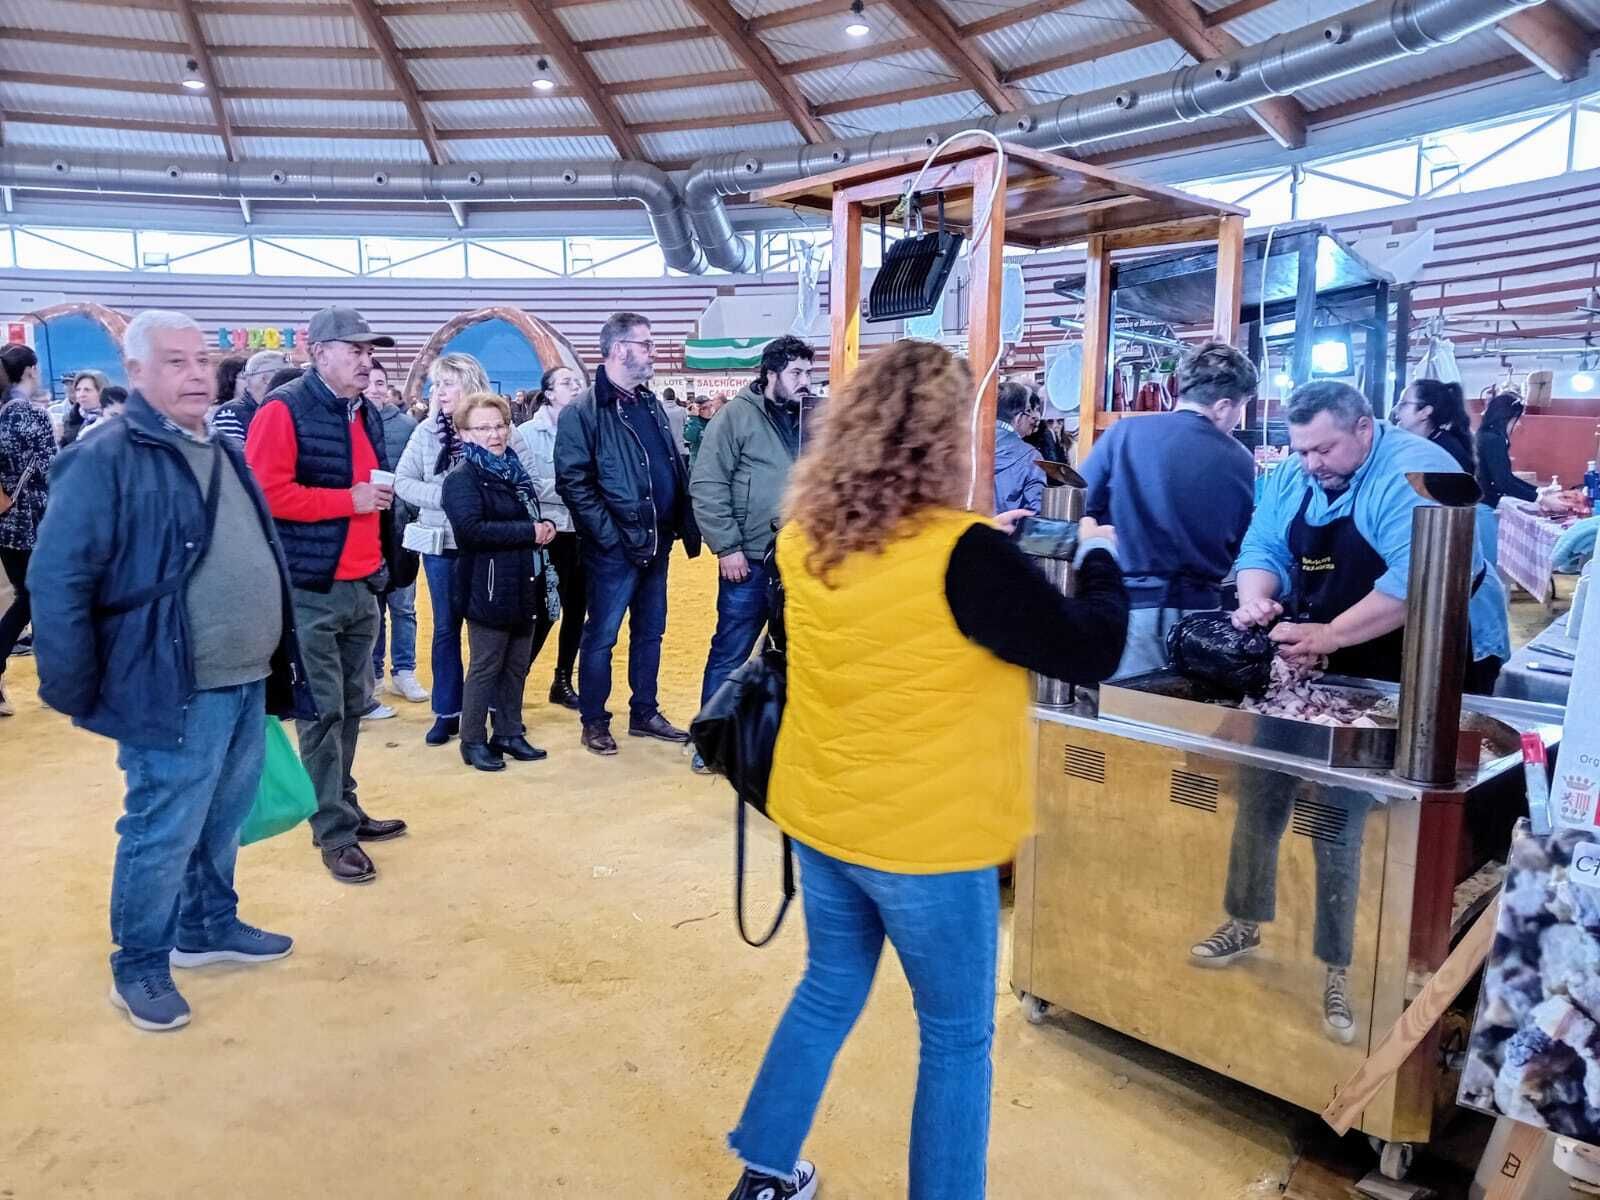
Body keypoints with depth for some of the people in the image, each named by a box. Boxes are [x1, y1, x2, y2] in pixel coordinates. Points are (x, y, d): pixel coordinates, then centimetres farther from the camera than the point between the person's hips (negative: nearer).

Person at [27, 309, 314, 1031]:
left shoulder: (224, 454, 13)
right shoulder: (106, 459, -12)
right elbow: (58, 582, -14)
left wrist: (276, 665, 19)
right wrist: (75, 692, -13)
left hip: (244, 683, 8)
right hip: (174, 692, -7)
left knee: (222, 823, 20)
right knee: (162, 835, 4)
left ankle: (208, 928, 38)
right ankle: (138, 968, 22)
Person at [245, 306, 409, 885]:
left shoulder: (368, 414, 15)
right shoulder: (284, 409, -9)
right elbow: (266, 491, -18)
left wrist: (379, 499, 12)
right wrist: (348, 499, -16)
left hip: (362, 586, 7)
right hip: (310, 589, -7)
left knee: (352, 706, 14)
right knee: (323, 712, 0)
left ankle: (344, 807, 28)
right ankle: (334, 831, 9)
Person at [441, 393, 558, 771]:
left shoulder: (514, 469, 14)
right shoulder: (462, 477, -10)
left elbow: (532, 516, 26)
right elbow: (472, 529, -24)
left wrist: (546, 526, 2)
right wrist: (530, 531, -20)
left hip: (525, 585, 8)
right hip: (489, 589, -7)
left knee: (517, 665, 15)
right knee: (486, 667, 2)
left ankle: (509, 733, 27)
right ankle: (473, 742, 15)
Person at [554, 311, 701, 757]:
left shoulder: (650, 403, 13)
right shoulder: (582, 412, -10)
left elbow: (677, 469, 16)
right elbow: (573, 482, -15)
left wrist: (685, 527, 8)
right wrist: (611, 535, -18)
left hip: (656, 543, 7)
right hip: (615, 549, -7)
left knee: (650, 632, 16)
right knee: (601, 637, 4)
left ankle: (644, 713, 30)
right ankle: (593, 721, 18)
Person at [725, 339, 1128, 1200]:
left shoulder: (807, 541, -3)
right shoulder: (962, 555, -22)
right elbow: (1090, 653, -14)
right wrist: (1100, 557, 2)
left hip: (820, 819, 7)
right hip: (926, 837, -7)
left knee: (828, 992, 26)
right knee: (957, 1035, 14)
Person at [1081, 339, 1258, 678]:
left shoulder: (1125, 433, -6)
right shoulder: (1240, 461, 1)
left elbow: (1078, 512, -6)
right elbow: (1242, 547, 11)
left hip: (1132, 605, -2)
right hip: (1198, 612, 2)